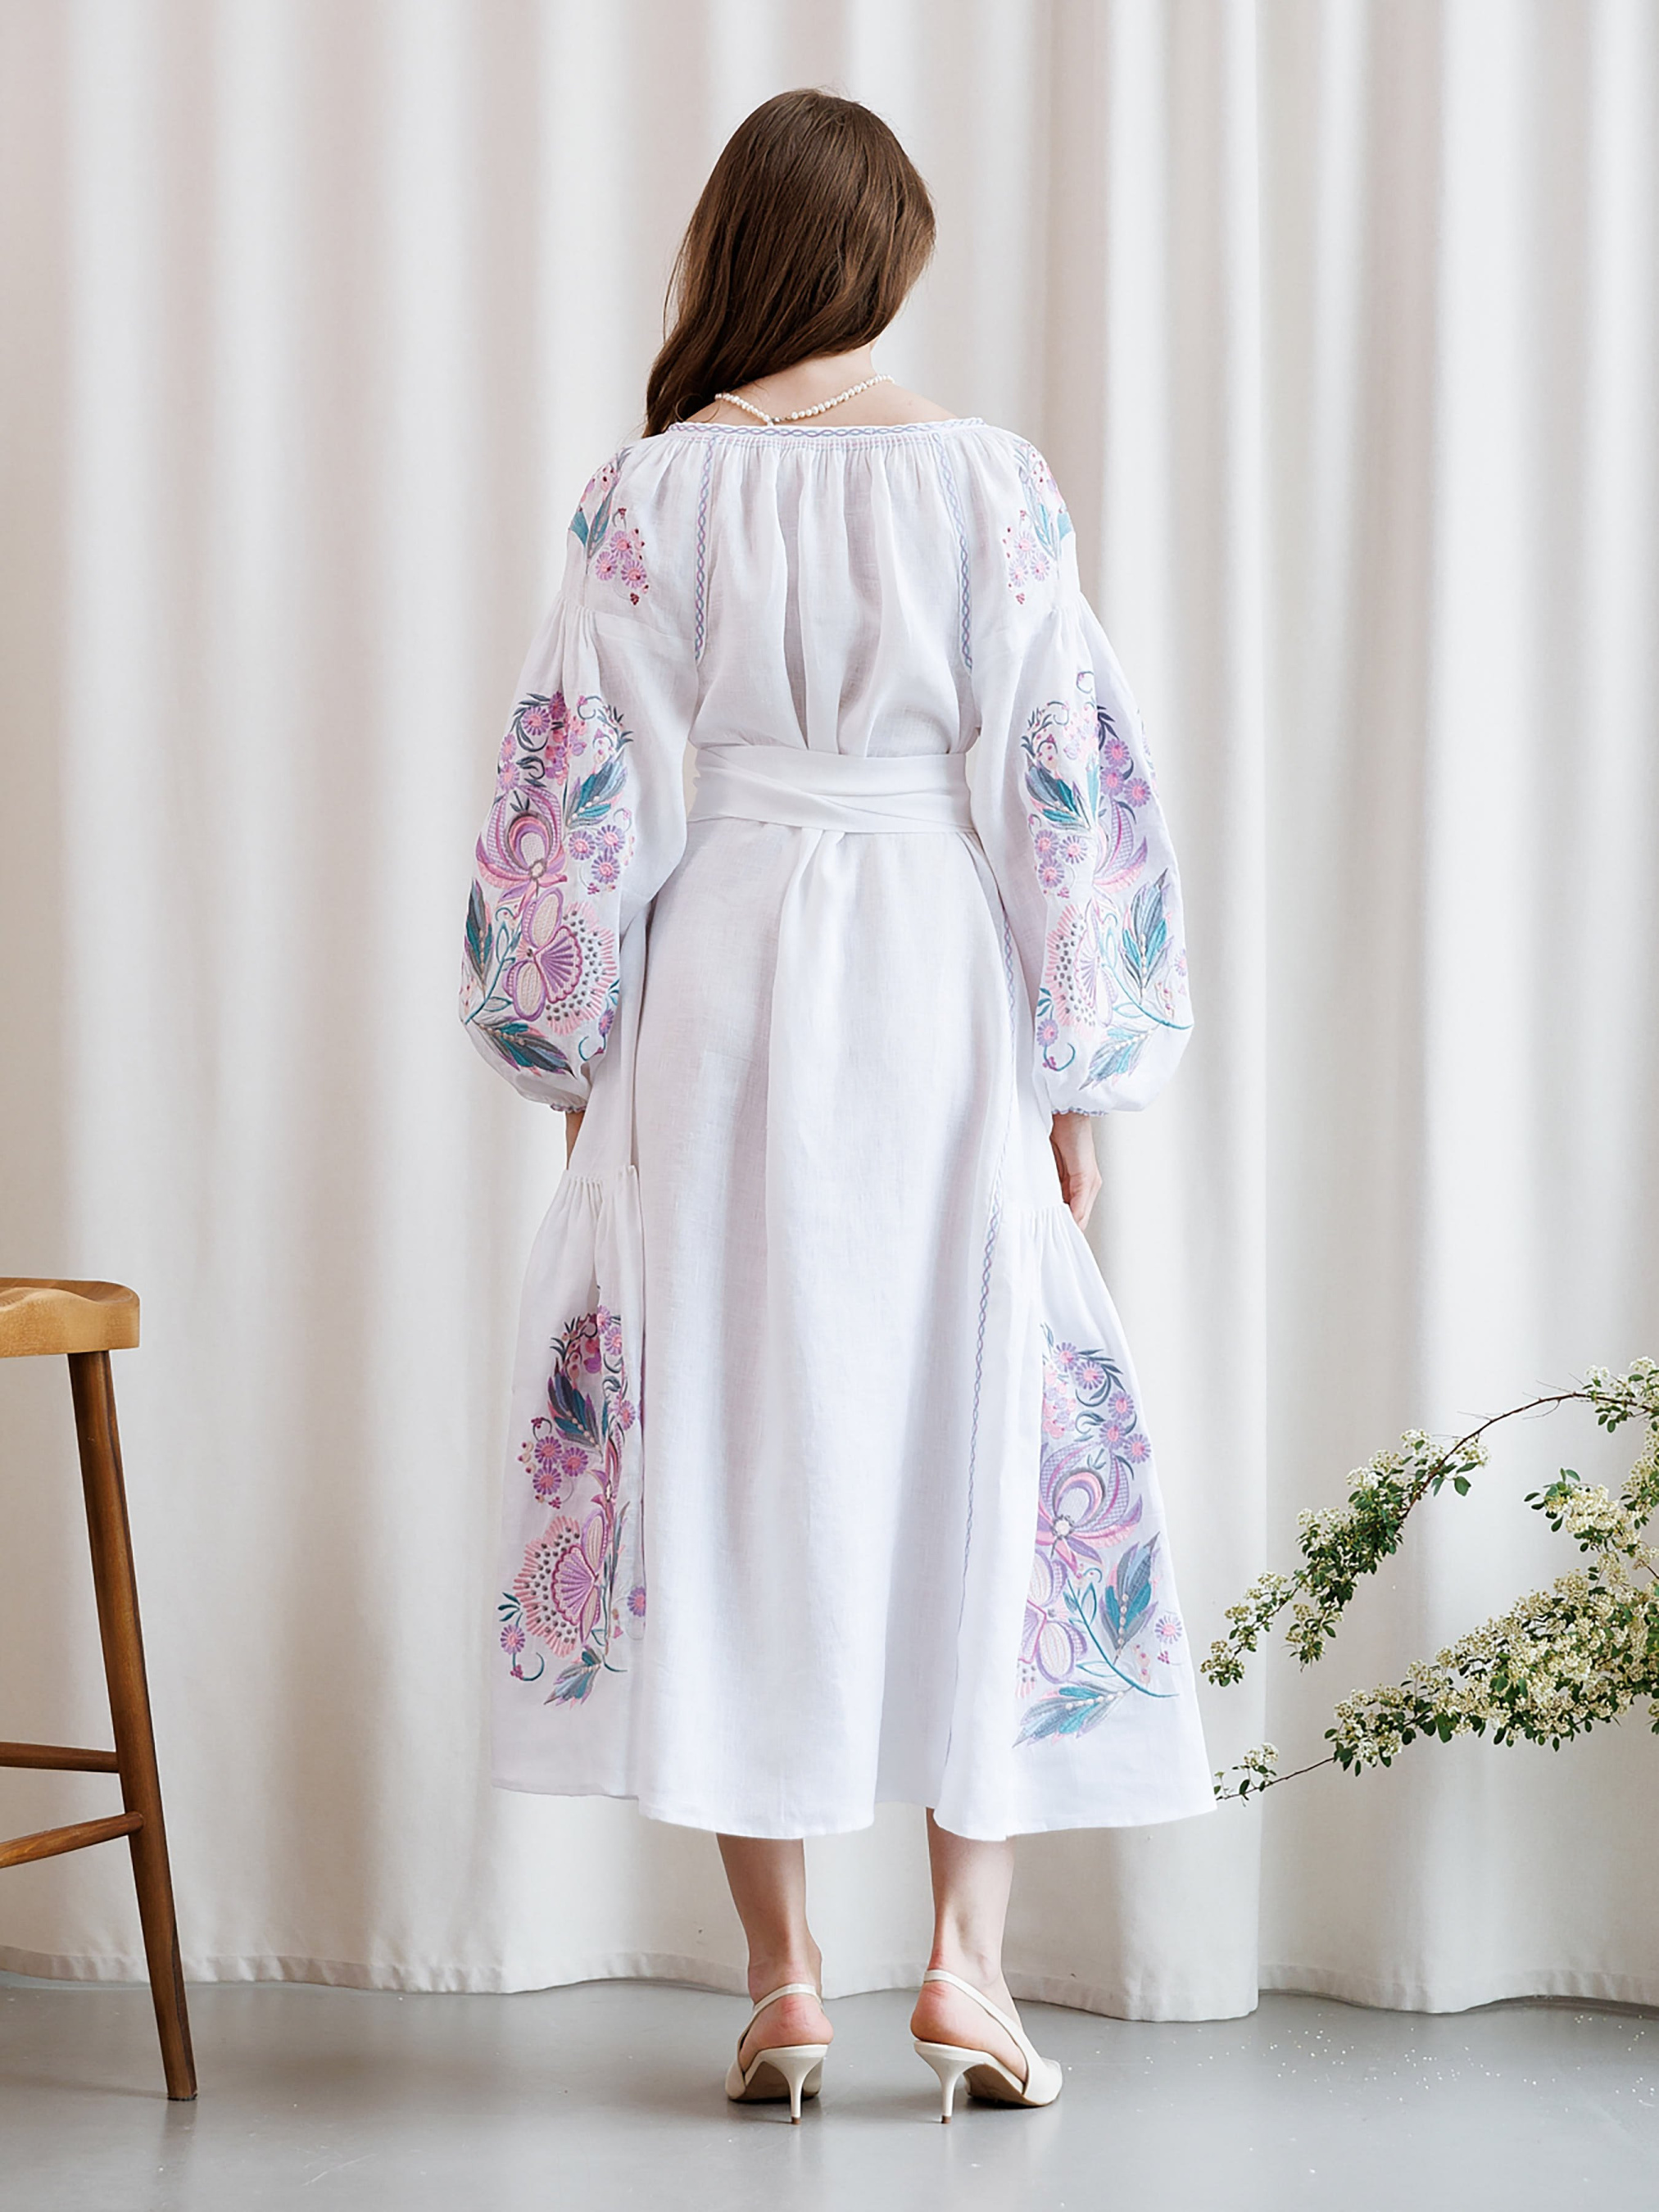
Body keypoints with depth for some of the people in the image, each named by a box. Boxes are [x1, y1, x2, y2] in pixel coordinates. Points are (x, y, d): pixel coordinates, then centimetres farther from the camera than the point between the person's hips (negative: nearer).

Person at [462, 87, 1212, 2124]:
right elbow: (1069, 788, -2)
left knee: (735, 1438, 6)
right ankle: (967, 1963, 5)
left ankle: (782, 1981, 7)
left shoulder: (655, 490, -2)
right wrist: (1075, 1079, 5)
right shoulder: (993, 482, -1)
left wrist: (579, 1053, 8)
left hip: (722, 983, 0)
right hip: (942, 987, 0)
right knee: (980, 1444, 9)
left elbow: (586, 791, -2)